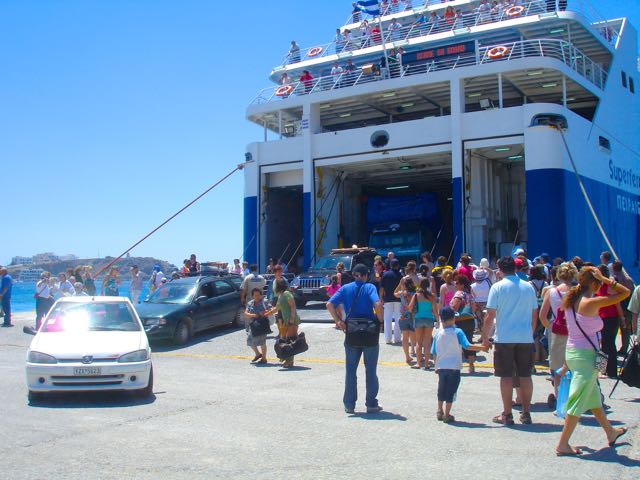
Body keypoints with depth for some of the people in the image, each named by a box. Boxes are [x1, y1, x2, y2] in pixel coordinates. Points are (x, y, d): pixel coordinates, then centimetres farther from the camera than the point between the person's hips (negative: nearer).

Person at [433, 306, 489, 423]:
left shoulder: (437, 334, 0)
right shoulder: (457, 332, -10)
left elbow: (434, 352, 4)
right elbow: (467, 346, -17)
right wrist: (482, 347, -9)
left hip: (441, 367, 4)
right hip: (454, 367, -4)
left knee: (441, 390, 19)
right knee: (451, 391, 4)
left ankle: (440, 412, 27)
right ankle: (447, 414, 4)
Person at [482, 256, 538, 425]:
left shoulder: (498, 287, -5)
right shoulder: (528, 287, 7)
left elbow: (490, 316, -7)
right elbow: (534, 315, 12)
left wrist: (485, 336, 2)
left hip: (504, 338, -3)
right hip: (526, 338, 3)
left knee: (506, 376, 3)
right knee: (525, 376, 10)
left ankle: (507, 414, 7)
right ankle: (526, 413, 16)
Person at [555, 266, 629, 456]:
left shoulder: (571, 301, 4)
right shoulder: (591, 303, -19)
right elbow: (625, 292, -16)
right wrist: (605, 279, -11)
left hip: (572, 351, 9)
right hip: (586, 355, -9)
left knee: (594, 396, 24)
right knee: (578, 401, -2)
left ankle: (610, 432, 42)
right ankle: (563, 444, 0)